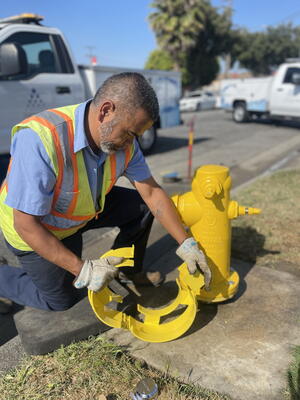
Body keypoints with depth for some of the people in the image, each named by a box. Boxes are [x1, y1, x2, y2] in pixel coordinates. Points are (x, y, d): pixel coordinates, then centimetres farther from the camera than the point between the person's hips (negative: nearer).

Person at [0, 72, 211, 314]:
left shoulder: (123, 142, -19)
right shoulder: (39, 139, -39)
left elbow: (152, 193, -12)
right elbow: (26, 224, -34)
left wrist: (186, 244, -14)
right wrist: (83, 270, -33)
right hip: (37, 229, -5)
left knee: (141, 207, -4)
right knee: (63, 299, 8)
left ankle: (127, 270, 19)